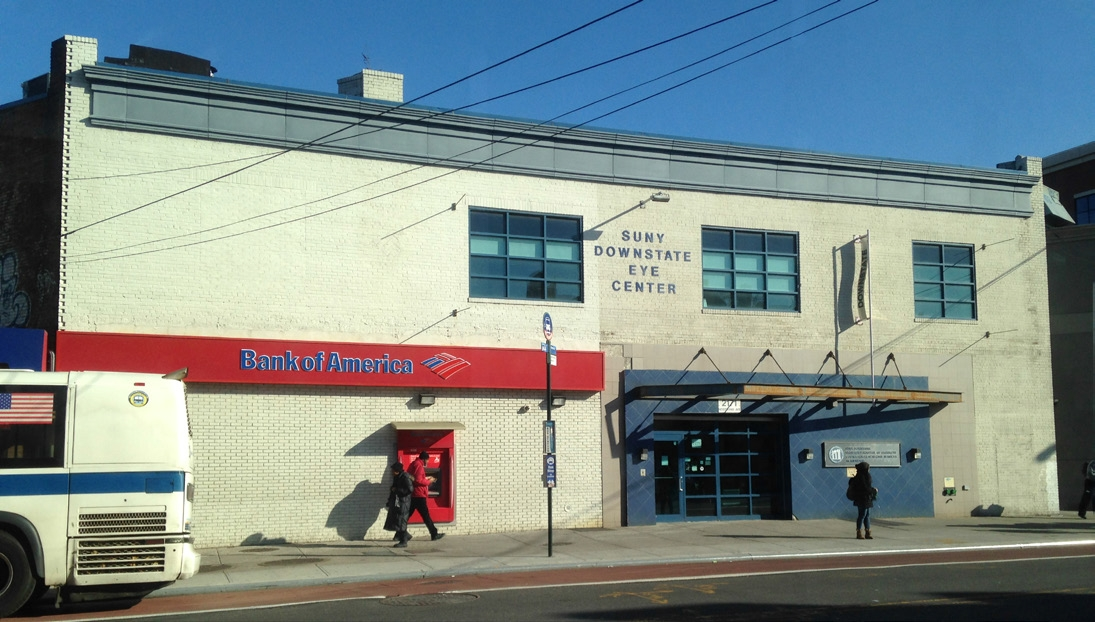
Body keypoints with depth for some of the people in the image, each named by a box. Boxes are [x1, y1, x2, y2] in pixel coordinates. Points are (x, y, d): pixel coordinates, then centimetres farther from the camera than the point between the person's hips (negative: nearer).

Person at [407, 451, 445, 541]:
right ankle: (434, 534, 2)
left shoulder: (413, 465, 16)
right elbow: (418, 480, -22)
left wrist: (425, 479, 20)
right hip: (419, 495, -9)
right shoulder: (419, 466, -14)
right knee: (426, 515, -3)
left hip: (412, 495, 9)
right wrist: (428, 481, -9)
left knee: (407, 514, 9)